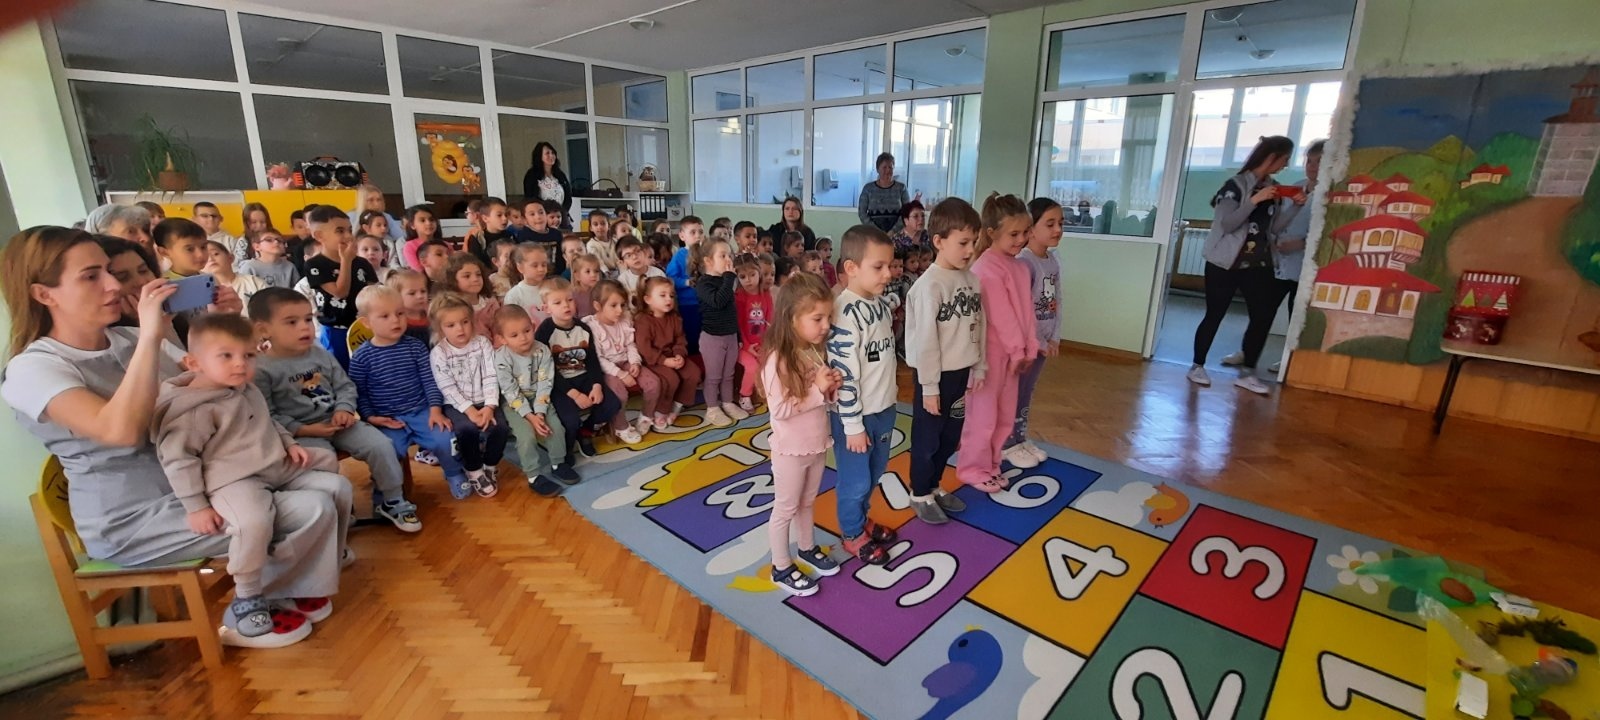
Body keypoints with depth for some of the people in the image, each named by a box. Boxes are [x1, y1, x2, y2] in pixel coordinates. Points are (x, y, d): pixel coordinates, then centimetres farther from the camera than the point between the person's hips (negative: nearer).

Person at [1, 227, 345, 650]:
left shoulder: (129, 340, 7)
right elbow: (121, 430, -33)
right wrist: (150, 337, -31)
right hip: (132, 521, -7)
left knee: (332, 487, -7)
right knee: (313, 511, -22)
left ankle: (293, 588, 13)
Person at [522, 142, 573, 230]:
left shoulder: (560, 175, 13)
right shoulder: (532, 176, -1)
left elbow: (568, 198, 12)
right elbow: (530, 199, -5)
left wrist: (562, 213, -4)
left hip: (562, 220, 5)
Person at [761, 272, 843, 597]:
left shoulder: (816, 352, 1)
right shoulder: (778, 360, -24)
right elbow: (780, 410, -27)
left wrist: (831, 389, -10)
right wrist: (817, 390, -25)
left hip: (817, 445, 7)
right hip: (791, 450, -7)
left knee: (807, 502, 25)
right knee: (785, 509, 11)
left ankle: (808, 548, 46)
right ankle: (781, 568, 27)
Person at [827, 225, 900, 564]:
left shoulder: (882, 303, 2)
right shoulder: (845, 314, -25)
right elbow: (844, 375, -23)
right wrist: (853, 425, -18)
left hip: (884, 408, 8)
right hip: (856, 414, -8)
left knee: (874, 474, 24)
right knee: (855, 481, 11)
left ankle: (861, 519, 46)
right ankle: (852, 534, 34)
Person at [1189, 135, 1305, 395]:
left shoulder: (1272, 188, 12)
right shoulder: (1236, 184, -9)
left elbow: (1274, 227, 12)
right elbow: (1227, 224, -17)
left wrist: (1295, 206, 0)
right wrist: (1254, 201, -24)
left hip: (1259, 265, 7)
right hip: (1226, 263, -7)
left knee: (1263, 317, 0)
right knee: (1214, 316, -1)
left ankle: (1247, 372, 9)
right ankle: (1197, 366, 12)